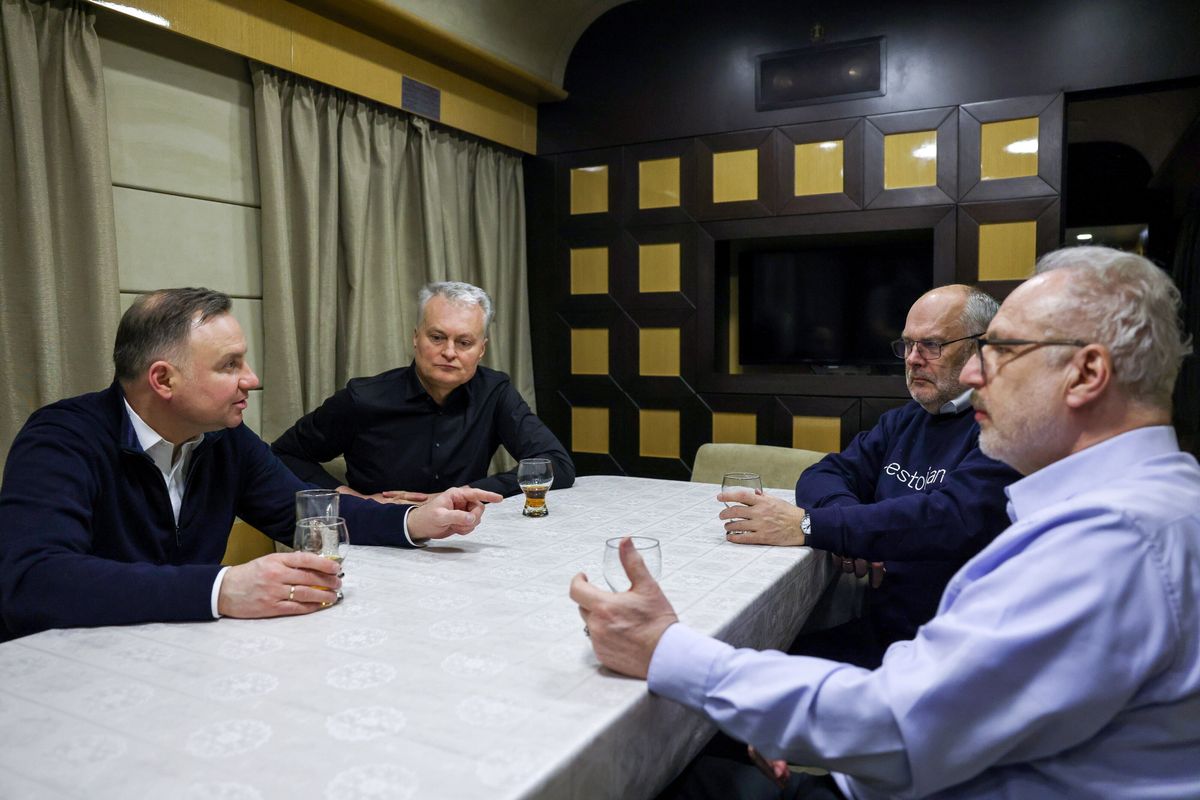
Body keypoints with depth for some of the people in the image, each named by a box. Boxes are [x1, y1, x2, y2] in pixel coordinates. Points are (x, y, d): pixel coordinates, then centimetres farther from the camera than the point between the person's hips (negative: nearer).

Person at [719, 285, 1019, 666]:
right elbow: (823, 476, 10)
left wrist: (808, 525, -29)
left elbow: (954, 519, -26)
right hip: (877, 630, 7)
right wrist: (853, 527, -15)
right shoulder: (903, 421, 16)